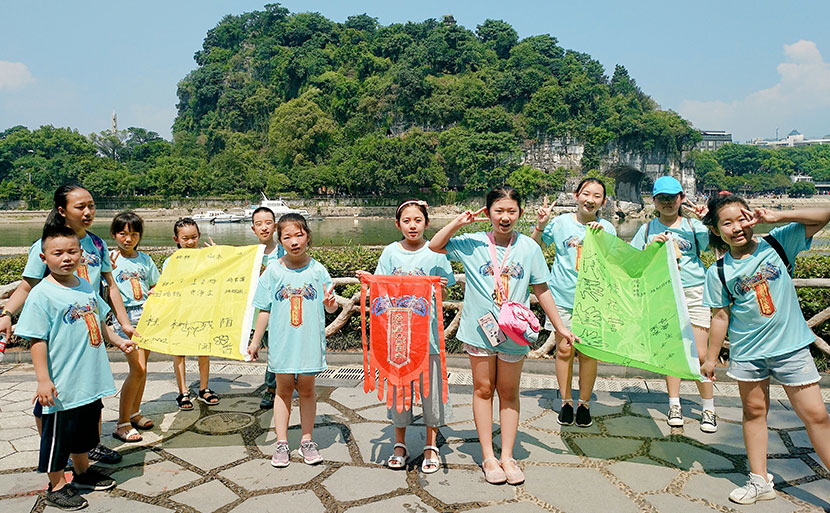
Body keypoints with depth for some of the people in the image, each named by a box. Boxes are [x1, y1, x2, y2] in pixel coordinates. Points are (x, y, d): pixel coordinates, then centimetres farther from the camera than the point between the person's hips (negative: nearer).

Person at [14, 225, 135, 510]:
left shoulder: (86, 288, 6)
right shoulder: (41, 294, -15)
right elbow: (37, 340, -17)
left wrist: (117, 341, 12)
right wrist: (43, 379, -19)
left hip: (91, 381, 7)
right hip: (62, 387, -7)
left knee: (85, 430, 22)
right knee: (58, 435, 8)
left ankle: (82, 472, 40)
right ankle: (56, 486, 25)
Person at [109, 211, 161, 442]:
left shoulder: (145, 259, 11)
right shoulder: (110, 259, -2)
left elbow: (155, 287, 18)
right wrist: (110, 269, -21)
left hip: (147, 314, 5)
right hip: (125, 317, -5)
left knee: (141, 367, 10)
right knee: (138, 369, -12)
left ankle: (134, 413, 27)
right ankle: (122, 423, -1)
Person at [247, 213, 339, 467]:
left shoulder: (317, 270, -2)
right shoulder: (273, 271, -1)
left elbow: (330, 305, 1)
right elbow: (264, 310, 5)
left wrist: (330, 304, -23)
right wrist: (255, 341, 8)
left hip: (309, 341, 0)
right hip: (282, 341, 0)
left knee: (306, 389, 10)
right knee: (283, 389, 10)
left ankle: (307, 440, 24)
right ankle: (281, 442, 21)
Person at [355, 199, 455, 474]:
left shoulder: (435, 253, 0)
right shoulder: (390, 253, 4)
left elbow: (443, 295, 3)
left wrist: (441, 288, -18)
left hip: (428, 328, -1)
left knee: (430, 386, 4)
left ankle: (431, 446, 21)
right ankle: (400, 444, 26)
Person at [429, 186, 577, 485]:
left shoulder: (529, 247, -2)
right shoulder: (472, 243, -2)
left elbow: (541, 290, 4)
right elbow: (434, 246, 0)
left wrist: (560, 327, 6)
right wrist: (458, 222, -12)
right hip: (480, 328, 0)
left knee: (508, 393, 10)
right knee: (483, 390, 8)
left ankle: (507, 456, 21)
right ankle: (488, 457, 19)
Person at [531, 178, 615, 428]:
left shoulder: (607, 228, 4)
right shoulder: (561, 222, 1)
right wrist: (540, 226, -10)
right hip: (562, 296, 0)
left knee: (588, 352, 3)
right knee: (564, 350, 3)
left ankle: (584, 403, 20)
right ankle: (566, 402, 19)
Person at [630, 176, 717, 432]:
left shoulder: (693, 225, 5)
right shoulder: (649, 229, 8)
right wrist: (651, 247, -9)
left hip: (694, 292, -1)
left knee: (699, 354, -2)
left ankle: (708, 408, 14)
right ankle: (674, 404, 20)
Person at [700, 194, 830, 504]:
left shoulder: (776, 244, -4)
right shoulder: (719, 272, -3)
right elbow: (721, 316, 2)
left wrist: (776, 217, -14)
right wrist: (711, 358, 4)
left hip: (791, 345, -1)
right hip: (747, 351, 1)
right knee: (754, 411, 11)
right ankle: (760, 481, 24)